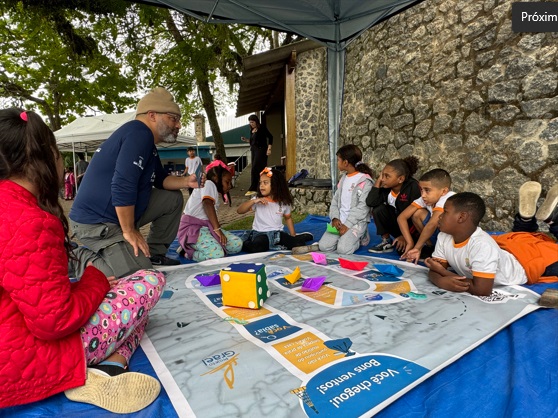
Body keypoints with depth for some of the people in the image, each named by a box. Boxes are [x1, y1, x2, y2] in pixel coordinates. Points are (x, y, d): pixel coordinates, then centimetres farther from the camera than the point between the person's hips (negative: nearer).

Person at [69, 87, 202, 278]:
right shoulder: (139, 133, -19)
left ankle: (154, 254, 15)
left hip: (121, 213, 10)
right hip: (96, 222, -10)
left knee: (173, 199, 10)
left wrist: (186, 181, 0)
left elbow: (160, 179, 20)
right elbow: (122, 187, -28)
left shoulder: (148, 142, 12)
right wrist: (129, 231, -20)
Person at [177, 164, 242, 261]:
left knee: (237, 244, -7)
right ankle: (186, 251, -6)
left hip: (207, 227, 9)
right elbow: (208, 204, -23)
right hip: (193, 228, -9)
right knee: (217, 255, -32)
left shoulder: (215, 192, 23)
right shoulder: (208, 184, -5)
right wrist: (217, 229, -28)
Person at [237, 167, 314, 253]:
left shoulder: (284, 202, 1)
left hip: (277, 233, 3)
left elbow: (288, 218, 17)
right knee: (256, 248, -37)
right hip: (260, 233, -3)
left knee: (298, 244, -17)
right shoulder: (257, 199, -3)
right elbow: (239, 210, -8)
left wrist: (293, 236, 11)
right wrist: (253, 201, -22)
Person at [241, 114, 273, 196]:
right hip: (254, 150, 7)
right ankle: (259, 188, 12)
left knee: (254, 170, -11)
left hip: (261, 150, -7)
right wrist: (246, 140, 5)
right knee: (258, 170, 7)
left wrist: (269, 149, -16)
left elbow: (270, 137, -10)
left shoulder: (262, 128, -7)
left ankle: (253, 189, -5)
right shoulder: (252, 130, 14)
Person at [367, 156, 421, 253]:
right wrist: (378, 181, -19)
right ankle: (386, 242, -5)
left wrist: (405, 236, -23)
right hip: (397, 223, 5)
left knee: (402, 250, -28)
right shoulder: (386, 187, -9)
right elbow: (370, 202, -20)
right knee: (378, 209, -17)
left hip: (412, 229, -5)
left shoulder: (413, 188, -23)